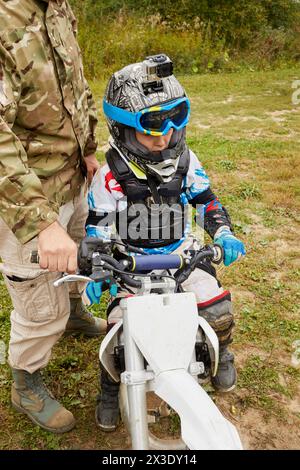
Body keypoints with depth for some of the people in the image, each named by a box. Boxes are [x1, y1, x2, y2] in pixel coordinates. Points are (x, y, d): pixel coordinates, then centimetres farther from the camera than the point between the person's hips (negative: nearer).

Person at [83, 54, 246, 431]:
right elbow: (97, 226, -6)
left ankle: (220, 354, 26)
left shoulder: (185, 161, -2)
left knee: (219, 310, -11)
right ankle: (111, 387, 13)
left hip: (181, 249, 3)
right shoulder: (111, 176, -13)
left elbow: (205, 199, 9)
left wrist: (223, 234, -8)